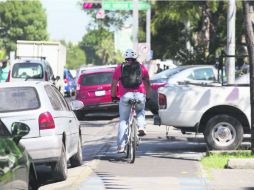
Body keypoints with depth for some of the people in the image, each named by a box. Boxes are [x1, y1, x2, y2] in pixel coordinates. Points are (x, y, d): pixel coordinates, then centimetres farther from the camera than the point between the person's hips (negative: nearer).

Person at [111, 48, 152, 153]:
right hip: (140, 95, 1)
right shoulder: (142, 68, 15)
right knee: (141, 111, 30)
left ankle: (121, 146, -1)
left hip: (125, 96, -1)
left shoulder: (119, 68, 13)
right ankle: (141, 127, 2)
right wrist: (148, 97, 27)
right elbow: (147, 84, 16)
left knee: (123, 121, 6)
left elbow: (114, 84, 12)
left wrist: (113, 96, 26)